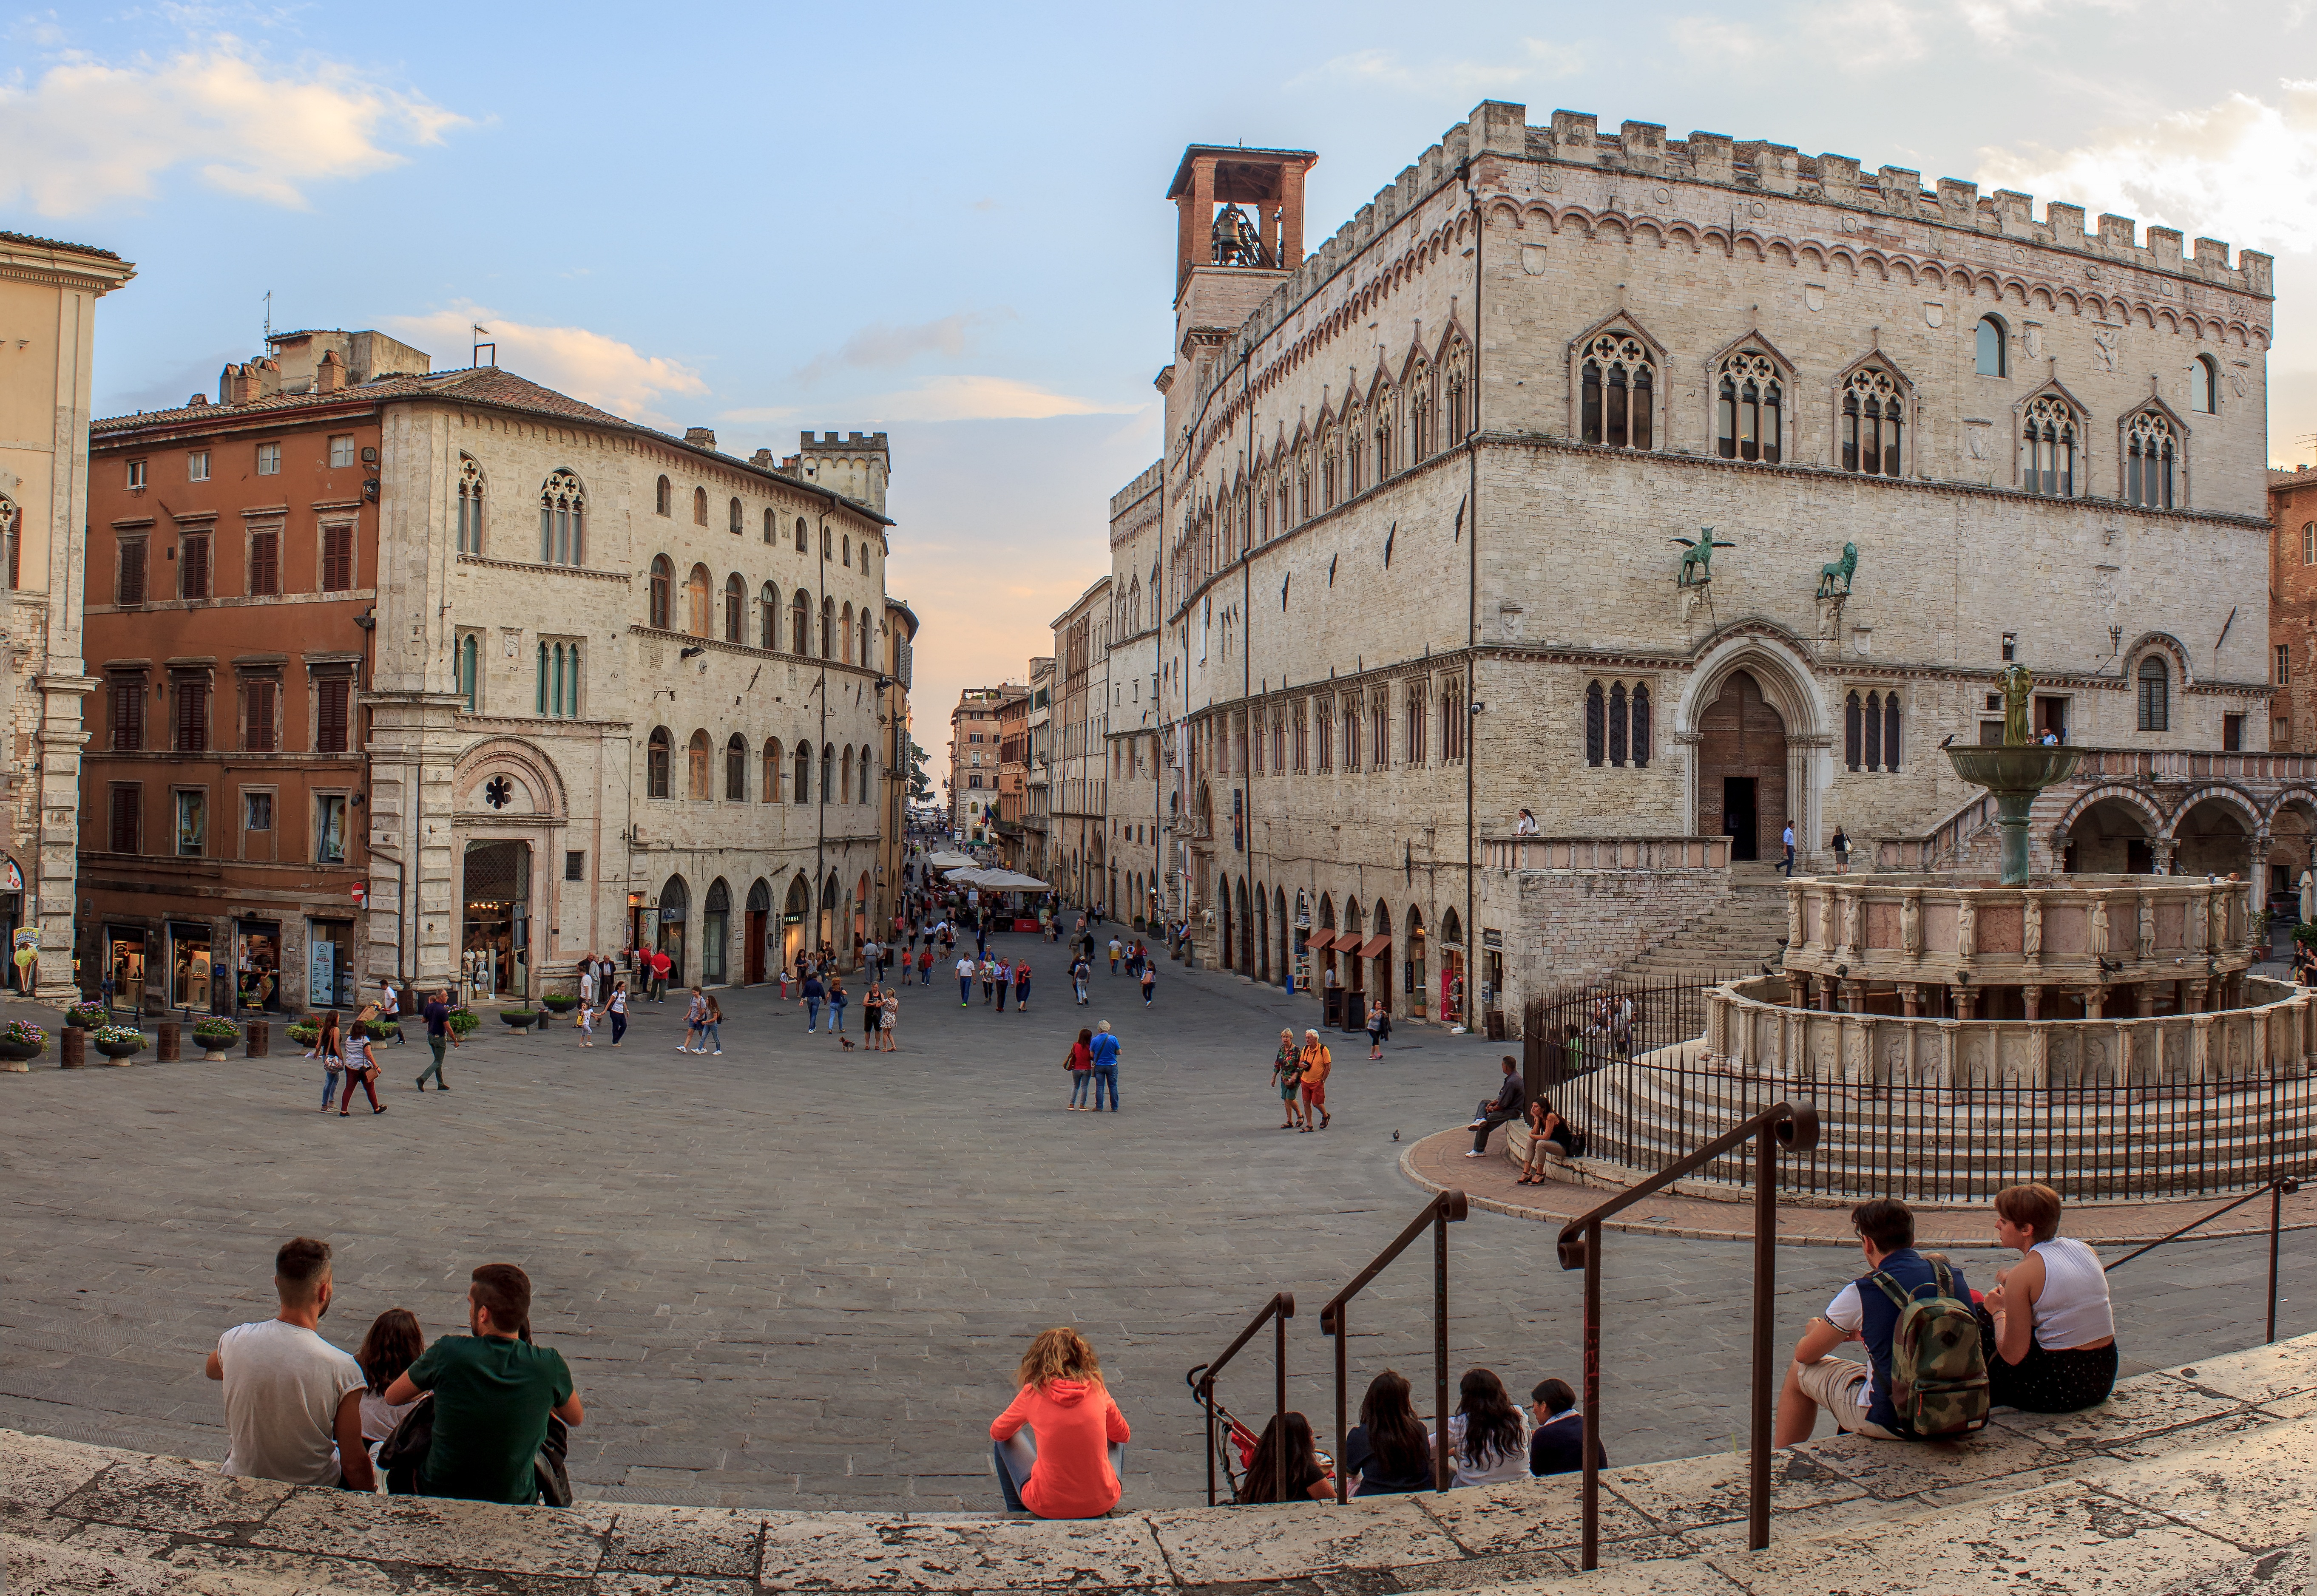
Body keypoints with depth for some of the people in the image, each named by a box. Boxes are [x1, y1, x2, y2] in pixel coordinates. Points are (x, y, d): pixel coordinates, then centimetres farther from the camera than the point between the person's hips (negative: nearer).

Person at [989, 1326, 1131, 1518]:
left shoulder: (1033, 1393, -8)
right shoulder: (1097, 1389, -4)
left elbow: (997, 1432, 10)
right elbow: (1124, 1435, 13)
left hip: (1047, 1507, -2)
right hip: (1102, 1504, 2)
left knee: (1004, 1441, 21)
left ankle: (1017, 1512, 36)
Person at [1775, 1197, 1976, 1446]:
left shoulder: (1861, 1292, -17)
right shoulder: (1953, 1275, -3)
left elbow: (1804, 1354, -2)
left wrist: (1815, 1331, 22)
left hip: (1891, 1423, -6)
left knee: (1799, 1371, 17)